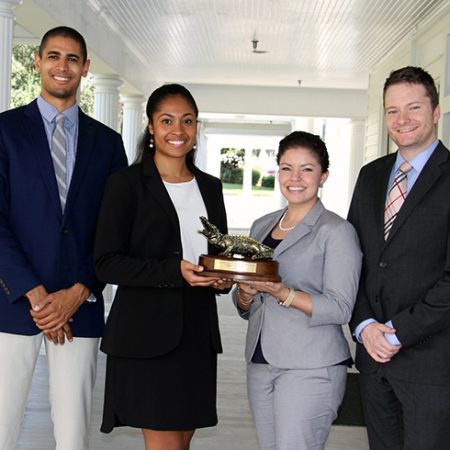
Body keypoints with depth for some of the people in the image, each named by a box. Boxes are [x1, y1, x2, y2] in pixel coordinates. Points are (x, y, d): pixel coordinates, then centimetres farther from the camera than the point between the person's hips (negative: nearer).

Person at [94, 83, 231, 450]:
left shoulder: (210, 187, 13)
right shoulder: (127, 183, -3)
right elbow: (107, 263, -10)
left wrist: (223, 279, -3)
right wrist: (174, 271, -21)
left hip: (198, 332, 5)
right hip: (147, 332, -5)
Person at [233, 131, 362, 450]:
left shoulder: (337, 231, -6)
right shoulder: (262, 226, 13)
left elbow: (340, 308, -13)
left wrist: (281, 293, -23)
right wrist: (246, 294, -7)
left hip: (311, 369, -6)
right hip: (261, 363, 6)